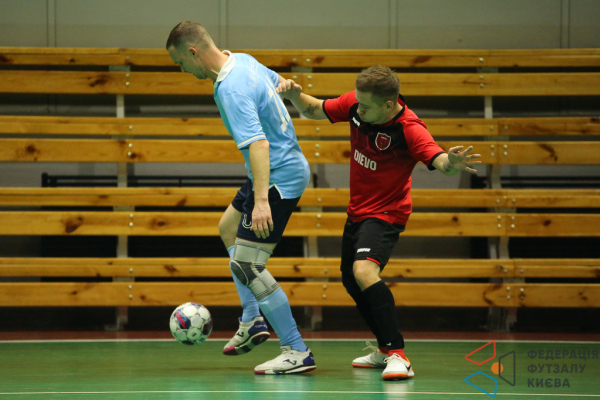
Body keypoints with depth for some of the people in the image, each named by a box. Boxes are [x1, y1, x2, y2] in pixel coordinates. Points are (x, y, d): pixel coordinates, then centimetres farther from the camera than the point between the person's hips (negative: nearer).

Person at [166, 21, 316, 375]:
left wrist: (261, 200, -41)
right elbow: (279, 82, 24)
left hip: (278, 176, -11)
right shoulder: (244, 61, 4)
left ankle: (297, 353, -8)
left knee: (247, 265, -11)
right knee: (229, 229, 28)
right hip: (290, 164, 11)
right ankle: (252, 321, 29)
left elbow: (257, 143, -34)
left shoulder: (231, 89, -26)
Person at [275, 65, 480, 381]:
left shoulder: (409, 128, -27)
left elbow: (437, 159, -41)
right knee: (350, 280, 21)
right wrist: (295, 95, -15)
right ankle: (385, 350, 40)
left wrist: (451, 162, -64)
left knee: (364, 271, -31)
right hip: (357, 209, 8)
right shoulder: (356, 103, -10)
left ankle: (398, 356, -30)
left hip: (386, 212, -8)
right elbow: (314, 110, 5)